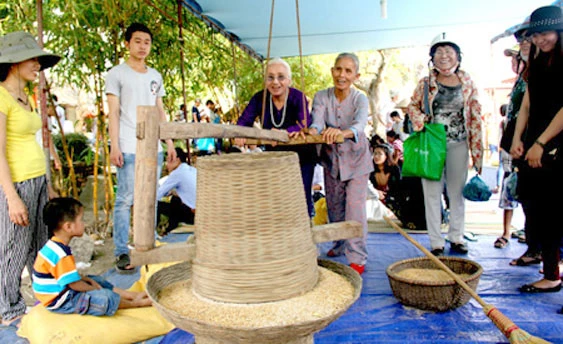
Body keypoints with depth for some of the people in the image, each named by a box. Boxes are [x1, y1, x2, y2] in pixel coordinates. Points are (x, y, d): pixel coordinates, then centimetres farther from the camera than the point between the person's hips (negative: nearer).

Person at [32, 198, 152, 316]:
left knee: (97, 280, 20)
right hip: (58, 302, -11)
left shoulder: (54, 245, 4)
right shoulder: (61, 254, -28)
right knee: (104, 298, -22)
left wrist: (89, 280, 8)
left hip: (59, 289, 11)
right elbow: (75, 284, -23)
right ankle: (135, 303, -1)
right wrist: (96, 290, -7)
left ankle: (131, 295, 18)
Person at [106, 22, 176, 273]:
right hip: (128, 147, -5)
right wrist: (114, 146, -10)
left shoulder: (155, 76, 18)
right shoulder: (117, 74, 4)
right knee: (125, 200, -5)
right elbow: (113, 113, -2)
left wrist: (170, 143, 12)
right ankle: (121, 253, 2)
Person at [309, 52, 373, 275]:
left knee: (355, 208, -10)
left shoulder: (360, 98, -17)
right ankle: (340, 246, 35)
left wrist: (343, 132, -61)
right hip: (331, 158, 3)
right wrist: (312, 130, -52)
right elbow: (317, 121, -27)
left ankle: (357, 258, -2)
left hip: (356, 158, -3)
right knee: (334, 206, 15)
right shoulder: (321, 96, -10)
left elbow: (360, 123, -38)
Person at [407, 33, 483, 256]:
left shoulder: (467, 83, 2)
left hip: (458, 144, 1)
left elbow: (476, 118, 3)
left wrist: (477, 152, -1)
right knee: (432, 192, 2)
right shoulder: (425, 84, 1)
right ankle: (436, 242, 11)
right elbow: (413, 106, 13)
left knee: (457, 192, 10)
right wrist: (420, 123, -8)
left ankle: (456, 238, 24)